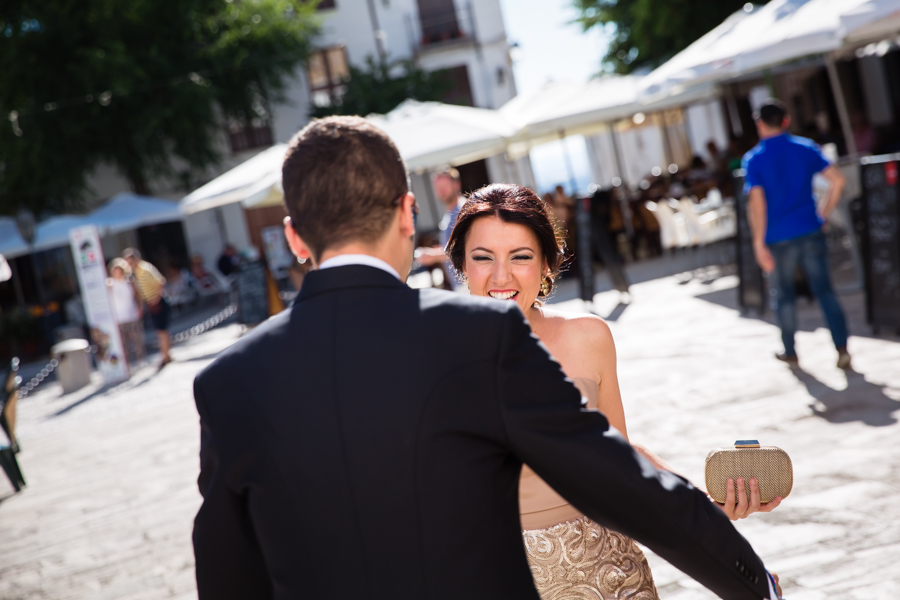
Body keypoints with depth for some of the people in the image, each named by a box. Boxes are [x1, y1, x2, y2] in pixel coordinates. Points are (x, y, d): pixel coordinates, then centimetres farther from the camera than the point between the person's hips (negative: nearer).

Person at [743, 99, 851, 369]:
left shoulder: (753, 159, -7)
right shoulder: (806, 148, 3)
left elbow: (757, 202, -16)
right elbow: (838, 180, -3)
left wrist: (758, 242, -13)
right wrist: (824, 214, 8)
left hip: (778, 238, -2)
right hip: (810, 232, 2)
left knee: (784, 295, 14)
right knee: (824, 290, 6)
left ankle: (790, 352, 25)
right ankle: (842, 348, -4)